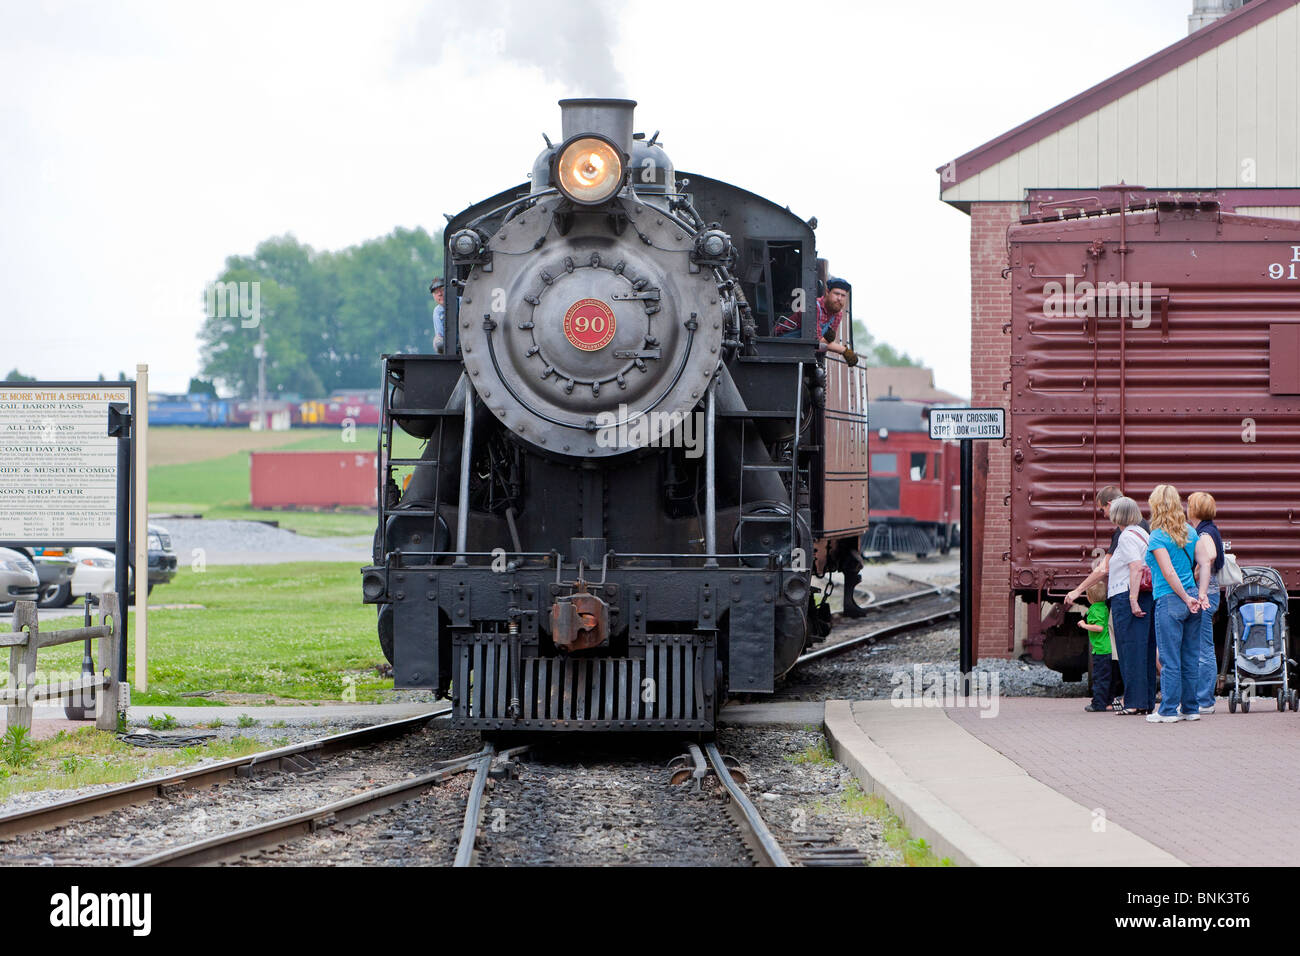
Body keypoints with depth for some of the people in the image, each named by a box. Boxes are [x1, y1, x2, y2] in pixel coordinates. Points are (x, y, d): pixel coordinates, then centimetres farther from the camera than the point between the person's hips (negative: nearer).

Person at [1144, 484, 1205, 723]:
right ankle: (1191, 708, 15)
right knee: (1191, 658, 11)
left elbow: (1169, 572, -16)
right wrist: (1196, 595, 16)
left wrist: (1186, 598, -11)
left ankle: (1168, 710, 1)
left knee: (1169, 659, -1)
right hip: (1191, 599, 6)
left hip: (1169, 600, -6)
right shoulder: (1191, 532, 9)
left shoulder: (1158, 536, -9)